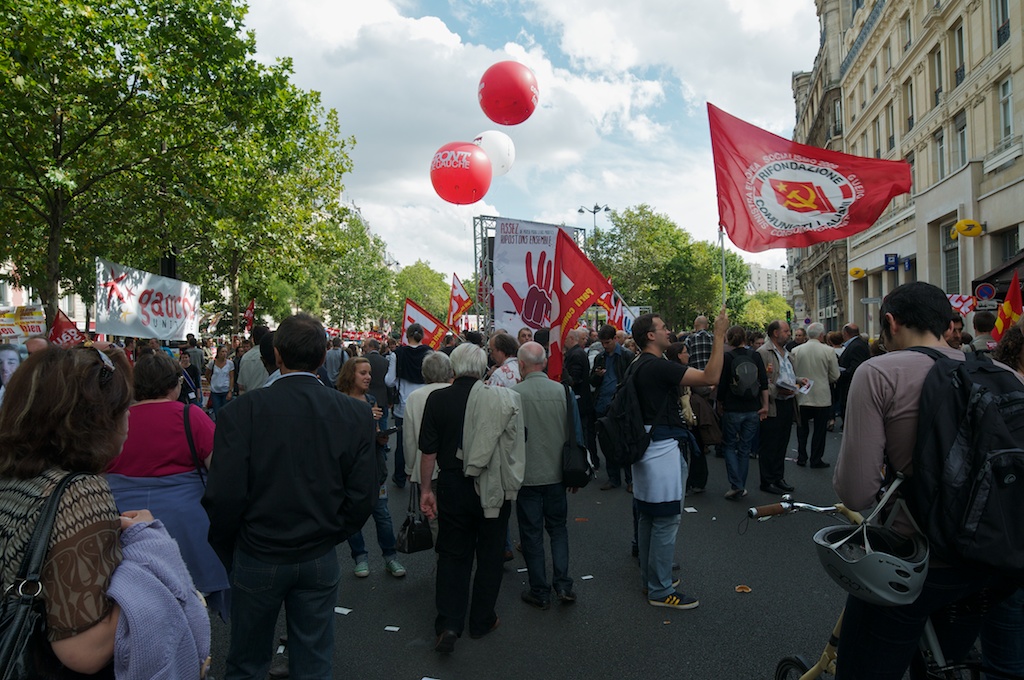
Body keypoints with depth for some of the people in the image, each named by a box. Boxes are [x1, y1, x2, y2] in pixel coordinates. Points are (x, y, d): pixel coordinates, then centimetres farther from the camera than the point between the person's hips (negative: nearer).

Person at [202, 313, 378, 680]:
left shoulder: (243, 410, -17)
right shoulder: (356, 413, -10)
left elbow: (223, 496, -16)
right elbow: (363, 496, -8)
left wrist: (227, 552, 1)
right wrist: (329, 536, 9)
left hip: (257, 559, -1)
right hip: (320, 561, 2)